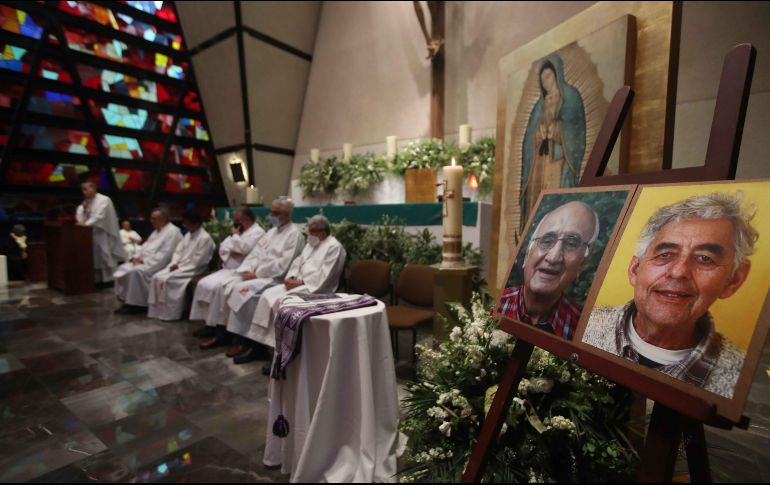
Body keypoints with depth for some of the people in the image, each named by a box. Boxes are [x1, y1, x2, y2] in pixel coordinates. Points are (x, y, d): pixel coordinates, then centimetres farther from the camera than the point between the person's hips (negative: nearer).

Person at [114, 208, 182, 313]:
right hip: (145, 261, 10)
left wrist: (145, 261, -20)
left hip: (158, 264, -10)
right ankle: (126, 299, 2)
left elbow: (165, 255, -21)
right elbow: (145, 247, 22)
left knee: (136, 272, -28)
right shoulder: (156, 231, 19)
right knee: (124, 268, -3)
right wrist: (137, 257, 2)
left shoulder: (172, 231, -14)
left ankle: (136, 304, -16)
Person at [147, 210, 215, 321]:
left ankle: (170, 313, -11)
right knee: (157, 277, -8)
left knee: (166, 280, -23)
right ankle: (157, 310, -1)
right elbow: (178, 250, 14)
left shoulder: (205, 238, -17)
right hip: (179, 266, 9)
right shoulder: (188, 235, 13)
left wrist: (180, 266, -16)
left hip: (193, 270, -9)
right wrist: (174, 263, -5)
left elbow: (197, 262, -19)